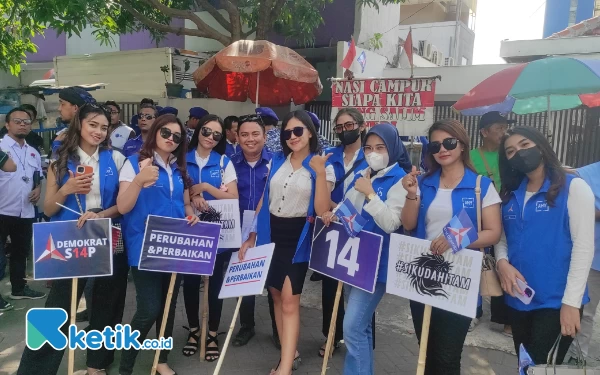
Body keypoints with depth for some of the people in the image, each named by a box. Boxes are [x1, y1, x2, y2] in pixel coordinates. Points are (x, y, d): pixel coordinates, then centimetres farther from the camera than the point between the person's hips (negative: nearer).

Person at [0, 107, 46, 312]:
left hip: (26, 212, 6)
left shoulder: (33, 153, 13)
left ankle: (19, 288, 32)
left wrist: (38, 189, 3)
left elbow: (40, 176, 21)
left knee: (21, 252, 18)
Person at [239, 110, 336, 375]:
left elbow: (322, 211, -16)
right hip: (271, 233, 5)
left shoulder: (322, 167, -6)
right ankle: (290, 353, 29)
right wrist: (252, 235, 10)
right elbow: (264, 200, 12)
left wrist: (320, 173, -25)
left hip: (298, 237, -5)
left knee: (289, 300, -8)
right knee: (277, 296, 13)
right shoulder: (276, 161, 6)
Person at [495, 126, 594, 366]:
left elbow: (584, 246, -12)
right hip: (518, 299, 5)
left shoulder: (574, 187, -7)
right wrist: (502, 262, -11)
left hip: (556, 301, -5)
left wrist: (571, 301, -16)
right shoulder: (511, 194, 9)